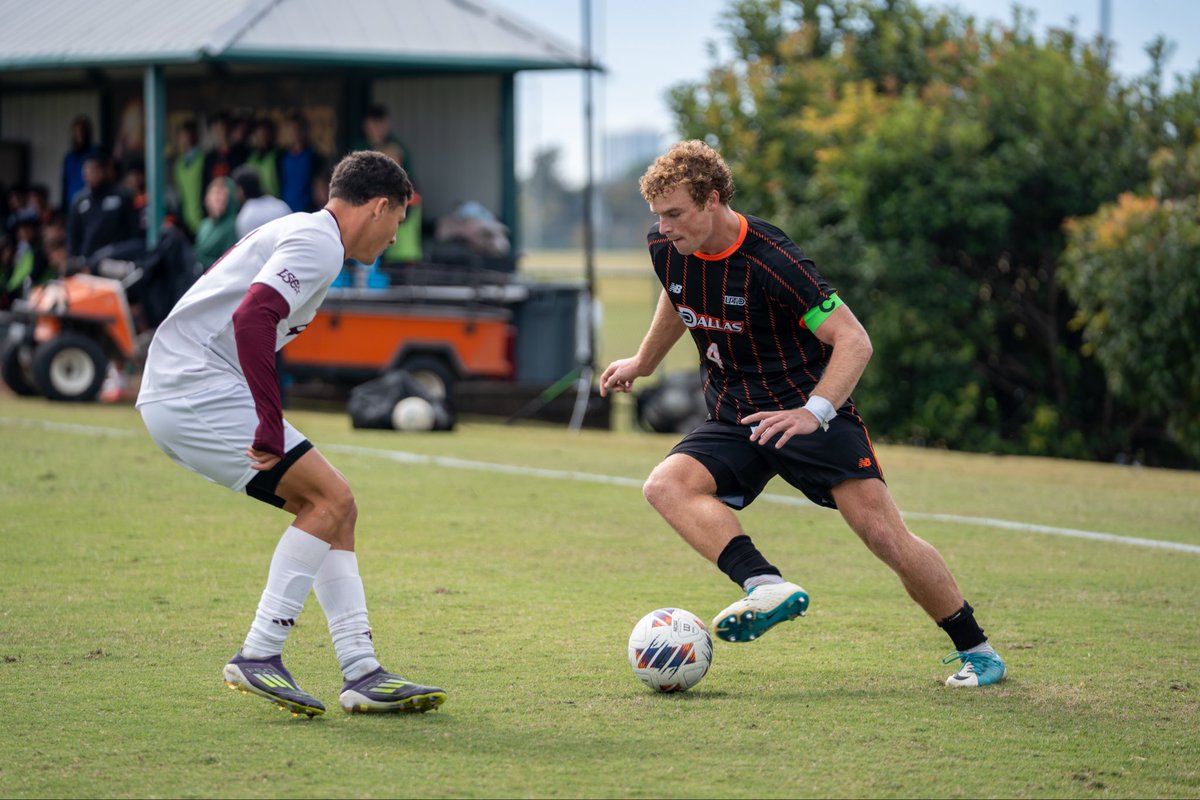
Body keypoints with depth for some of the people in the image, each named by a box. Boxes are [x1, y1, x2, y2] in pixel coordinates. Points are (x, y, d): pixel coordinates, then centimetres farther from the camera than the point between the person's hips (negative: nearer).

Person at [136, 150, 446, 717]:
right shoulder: (318, 242, -11)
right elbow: (251, 317, -27)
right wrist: (272, 427, -26)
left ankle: (362, 673, 5)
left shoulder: (302, 234, 21)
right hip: (197, 389, -10)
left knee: (333, 510, 8)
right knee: (331, 499, -12)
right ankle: (258, 657, -11)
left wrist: (271, 427, 15)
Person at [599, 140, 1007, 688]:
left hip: (809, 411, -6)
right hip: (734, 420, 6)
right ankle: (767, 587, -40)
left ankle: (976, 652, 4)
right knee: (666, 485, -24)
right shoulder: (666, 250, -3)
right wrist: (642, 363, 36)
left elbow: (854, 341, -23)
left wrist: (813, 412, -37)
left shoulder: (770, 261, -23)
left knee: (884, 535, -14)